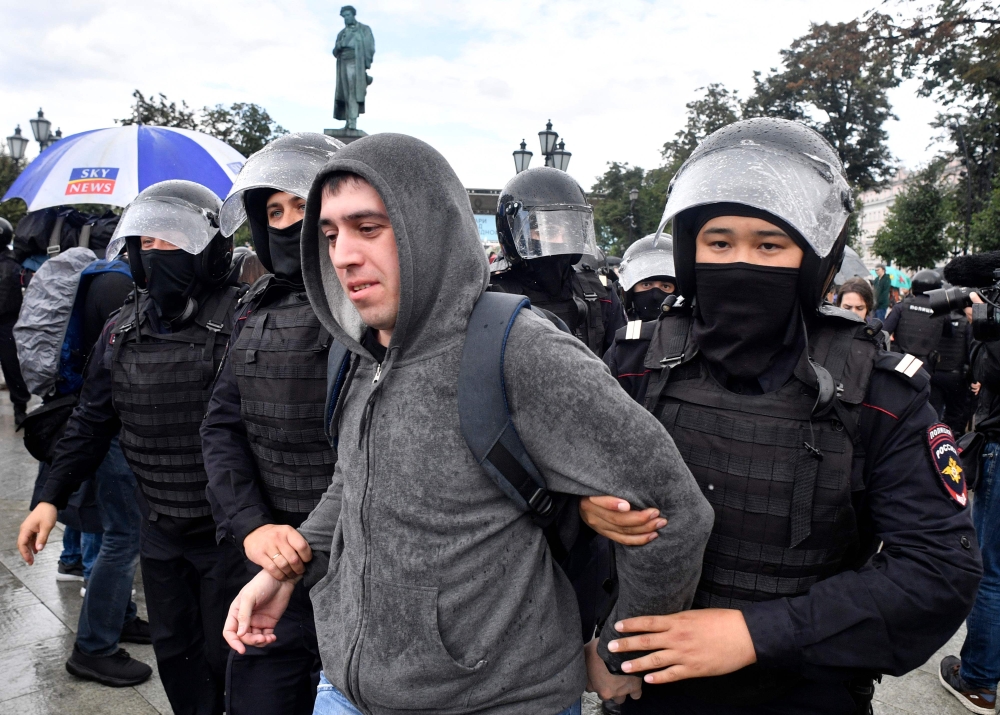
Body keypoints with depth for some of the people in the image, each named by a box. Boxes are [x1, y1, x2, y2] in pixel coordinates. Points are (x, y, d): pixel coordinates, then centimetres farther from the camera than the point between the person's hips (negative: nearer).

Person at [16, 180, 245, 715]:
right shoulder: (121, 333, 4)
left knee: (224, 656, 9)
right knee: (173, 651, 20)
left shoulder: (238, 322, -17)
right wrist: (51, 497, 8)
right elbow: (92, 421, 13)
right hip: (160, 531, 6)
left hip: (228, 531, -6)